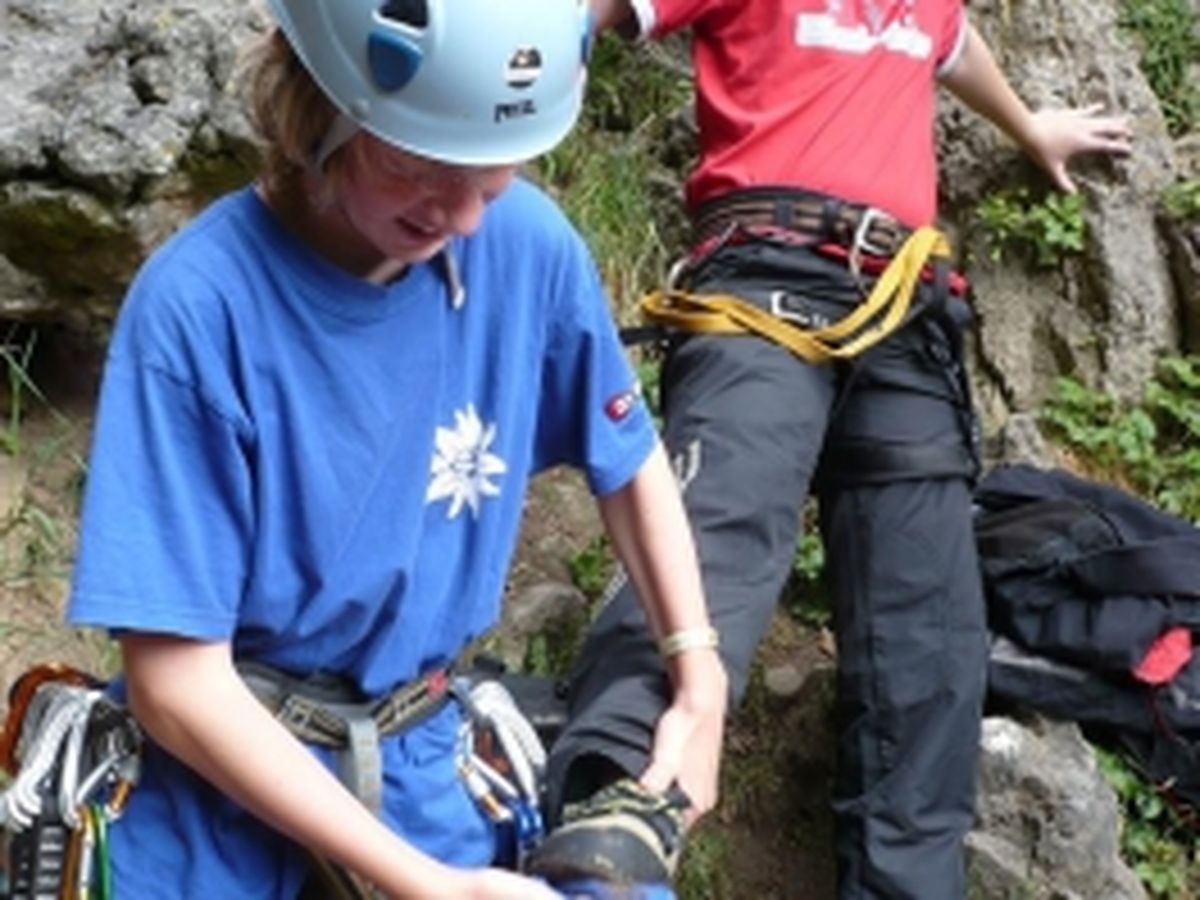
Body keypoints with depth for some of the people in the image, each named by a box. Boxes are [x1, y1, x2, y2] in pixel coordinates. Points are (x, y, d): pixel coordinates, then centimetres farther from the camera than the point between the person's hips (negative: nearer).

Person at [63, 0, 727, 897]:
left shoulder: (527, 243, -12)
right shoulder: (199, 302, -23)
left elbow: (630, 466, 7)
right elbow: (178, 686, -21)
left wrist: (699, 685, -2)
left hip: (418, 749, 3)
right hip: (222, 761, -3)